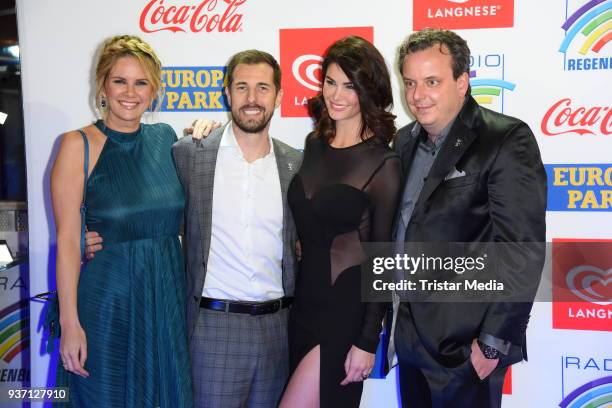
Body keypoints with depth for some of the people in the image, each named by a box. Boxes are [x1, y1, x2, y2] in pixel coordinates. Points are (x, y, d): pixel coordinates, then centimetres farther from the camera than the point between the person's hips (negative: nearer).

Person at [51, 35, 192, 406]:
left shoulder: (165, 137, 4)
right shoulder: (79, 145, -8)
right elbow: (67, 239, -11)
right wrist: (69, 323, -13)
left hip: (167, 295, 4)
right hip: (107, 298, -4)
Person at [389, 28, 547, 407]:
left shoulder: (506, 140, -13)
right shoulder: (405, 141, 8)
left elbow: (522, 250, -17)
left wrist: (494, 342, -18)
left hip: (464, 344, -6)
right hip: (411, 334, 6)